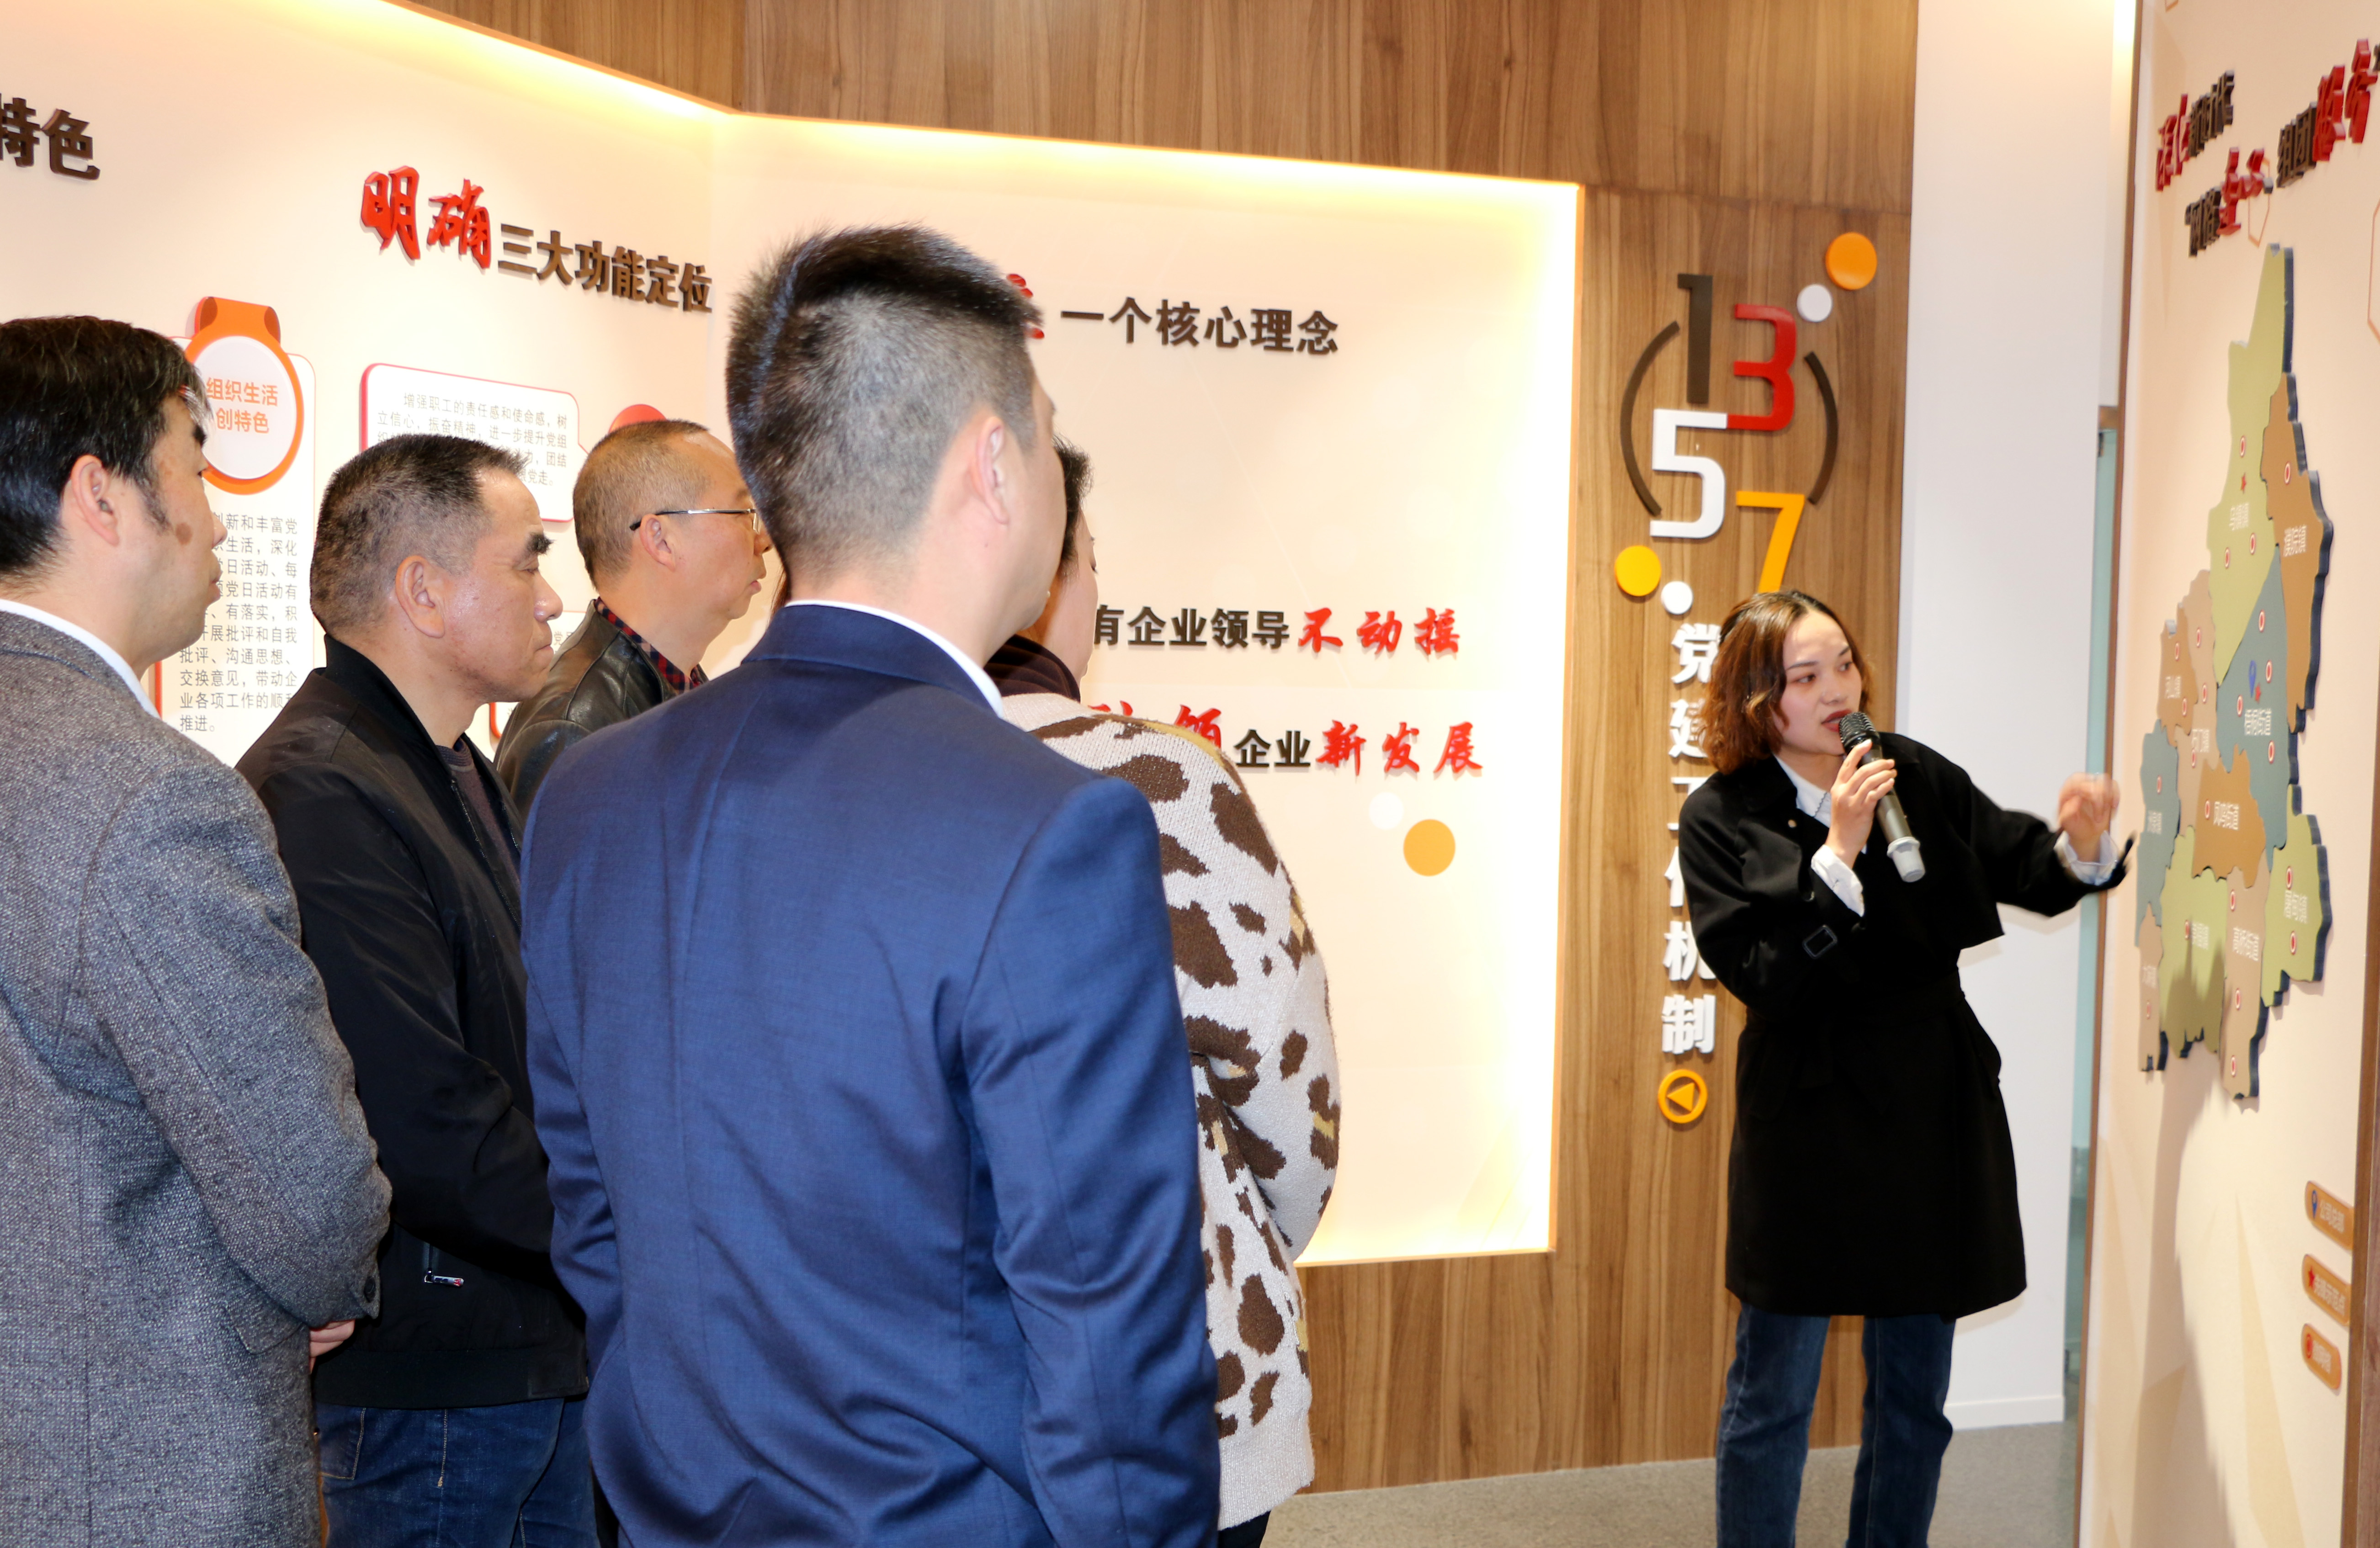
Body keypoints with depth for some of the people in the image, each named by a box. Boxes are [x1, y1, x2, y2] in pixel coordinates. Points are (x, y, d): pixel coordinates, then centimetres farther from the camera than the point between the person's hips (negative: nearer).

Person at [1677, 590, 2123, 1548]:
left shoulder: (1915, 776, 1)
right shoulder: (1720, 819, -8)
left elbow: (2026, 870, 5)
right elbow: (1761, 974, -17)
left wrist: (2079, 846, -17)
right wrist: (1840, 852, -23)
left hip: (1933, 1110, 4)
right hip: (1807, 1122, -4)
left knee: (1914, 1392, 15)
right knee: (1774, 1396, 6)